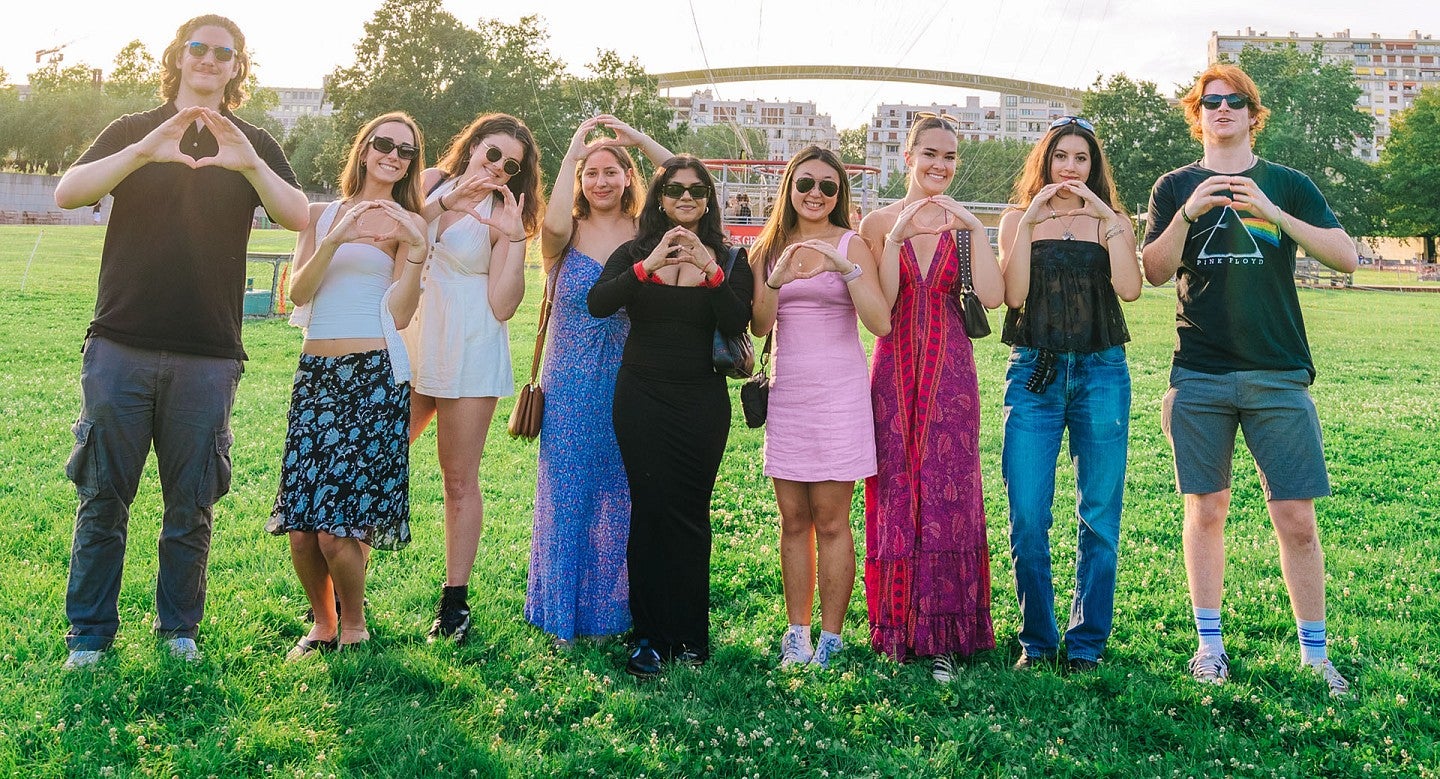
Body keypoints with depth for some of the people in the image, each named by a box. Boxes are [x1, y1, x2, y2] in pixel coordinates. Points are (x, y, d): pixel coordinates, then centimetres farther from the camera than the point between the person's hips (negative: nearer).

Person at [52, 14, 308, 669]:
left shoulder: (253, 147, 11)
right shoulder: (133, 131, 10)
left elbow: (298, 217, -6)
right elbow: (67, 193, -6)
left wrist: (250, 165, -23)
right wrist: (143, 153, -20)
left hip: (207, 357, 0)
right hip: (120, 346, 0)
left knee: (191, 506, 5)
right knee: (103, 498, 3)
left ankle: (179, 628, 19)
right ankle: (89, 633, 13)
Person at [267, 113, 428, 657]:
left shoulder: (406, 224, 6)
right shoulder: (321, 215, 15)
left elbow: (399, 314, -2)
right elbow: (297, 292, 3)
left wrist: (417, 252, -13)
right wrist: (333, 241, -10)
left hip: (373, 377, -3)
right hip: (315, 373, 3)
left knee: (339, 528, -9)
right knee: (300, 528, -1)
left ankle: (353, 626, 16)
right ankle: (322, 624, 23)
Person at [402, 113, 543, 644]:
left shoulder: (503, 216, 1)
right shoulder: (432, 183, 10)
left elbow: (502, 306, -8)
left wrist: (514, 239, -15)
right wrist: (445, 200, -15)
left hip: (468, 354, -3)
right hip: (407, 345, 3)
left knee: (459, 480, 2)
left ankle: (455, 600, 11)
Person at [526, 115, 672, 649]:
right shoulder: (566, 236, -2)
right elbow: (554, 221, -26)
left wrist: (638, 138, -10)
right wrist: (573, 150, -18)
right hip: (572, 389, -1)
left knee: (624, 499, 9)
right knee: (568, 499, 5)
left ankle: (618, 608, 24)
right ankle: (565, 618, 17)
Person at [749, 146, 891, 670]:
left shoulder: (851, 245, -2)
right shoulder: (769, 248, 8)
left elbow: (881, 323, -12)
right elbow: (759, 326, 0)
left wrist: (846, 269, -23)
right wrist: (776, 281, -17)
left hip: (838, 391, -3)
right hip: (786, 392, 4)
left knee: (830, 521, -2)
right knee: (793, 520, 8)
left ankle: (830, 637, 6)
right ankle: (796, 632, 16)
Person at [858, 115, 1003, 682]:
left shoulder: (963, 224, 5)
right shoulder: (879, 222, 4)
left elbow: (992, 296, -10)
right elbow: (879, 308, -7)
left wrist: (976, 229, -13)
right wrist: (895, 238, -14)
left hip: (950, 373, 0)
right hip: (894, 372, 0)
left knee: (947, 494, -3)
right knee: (895, 493, 3)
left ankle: (944, 635, 6)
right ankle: (898, 630, 14)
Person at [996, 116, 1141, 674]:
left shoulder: (1111, 221, 10)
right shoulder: (1018, 220, 9)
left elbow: (1130, 288, -8)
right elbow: (1014, 294, -5)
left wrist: (1108, 221, -10)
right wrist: (1030, 220, -10)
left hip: (1101, 374, 1)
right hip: (1034, 375, 0)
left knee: (1099, 517, 4)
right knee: (1027, 517, -3)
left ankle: (1087, 643, 15)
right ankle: (1037, 641, 12)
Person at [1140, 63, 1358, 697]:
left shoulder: (1288, 185, 9)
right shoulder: (1176, 187, 10)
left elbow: (1346, 257, -3)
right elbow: (1155, 272, -1)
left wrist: (1272, 212, -15)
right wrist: (1189, 212, -16)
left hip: (1280, 376, 0)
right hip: (1199, 377, 0)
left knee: (1296, 519, -2)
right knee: (1206, 509, 4)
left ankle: (1314, 653, 10)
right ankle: (1209, 641, 16)